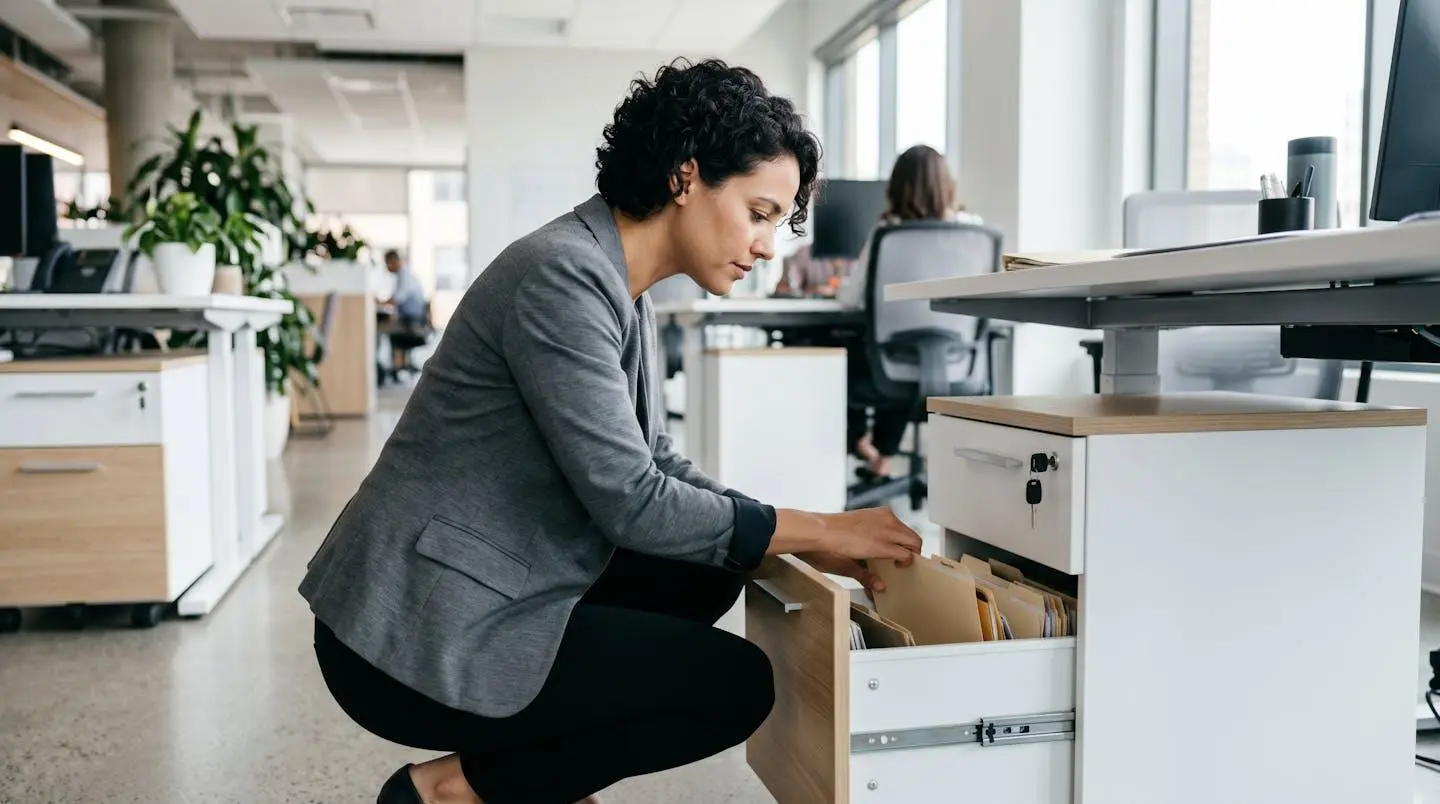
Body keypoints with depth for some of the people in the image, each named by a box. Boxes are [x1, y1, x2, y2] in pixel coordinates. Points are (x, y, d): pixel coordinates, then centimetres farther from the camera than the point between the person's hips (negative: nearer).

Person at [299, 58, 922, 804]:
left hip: (473, 595, 9)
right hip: (416, 637, -9)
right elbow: (630, 502, -24)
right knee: (737, 683, -6)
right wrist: (817, 529, -14)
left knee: (710, 574, 12)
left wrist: (805, 538, 1)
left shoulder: (619, 286, 8)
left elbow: (656, 465, 10)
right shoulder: (563, 276, -22)